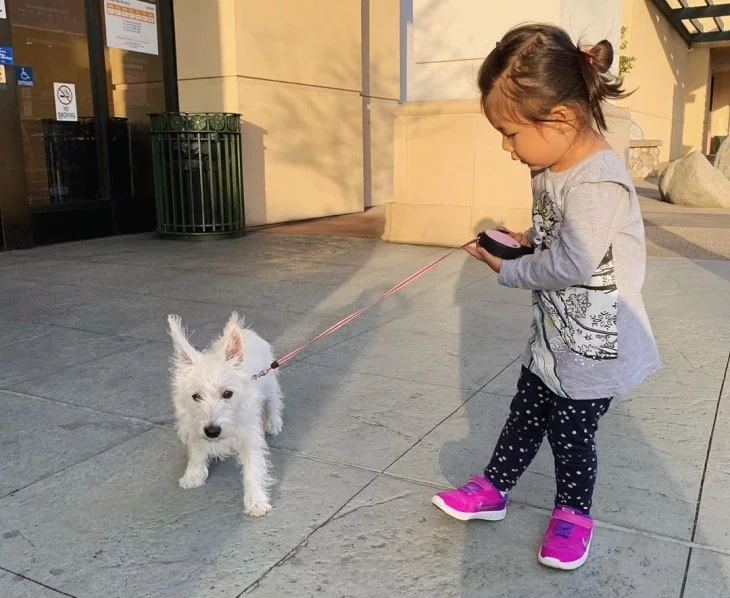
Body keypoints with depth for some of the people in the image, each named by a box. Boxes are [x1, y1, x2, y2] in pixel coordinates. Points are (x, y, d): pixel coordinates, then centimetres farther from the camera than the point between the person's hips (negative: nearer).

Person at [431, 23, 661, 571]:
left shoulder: (598, 183, -29)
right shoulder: (554, 168, 0)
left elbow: (568, 266, -29)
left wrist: (508, 269, -14)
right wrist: (527, 240, -2)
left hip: (593, 347, -8)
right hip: (553, 336, 8)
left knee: (571, 434, 10)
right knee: (525, 417, 20)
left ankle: (573, 513, 34)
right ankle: (493, 490, 36)